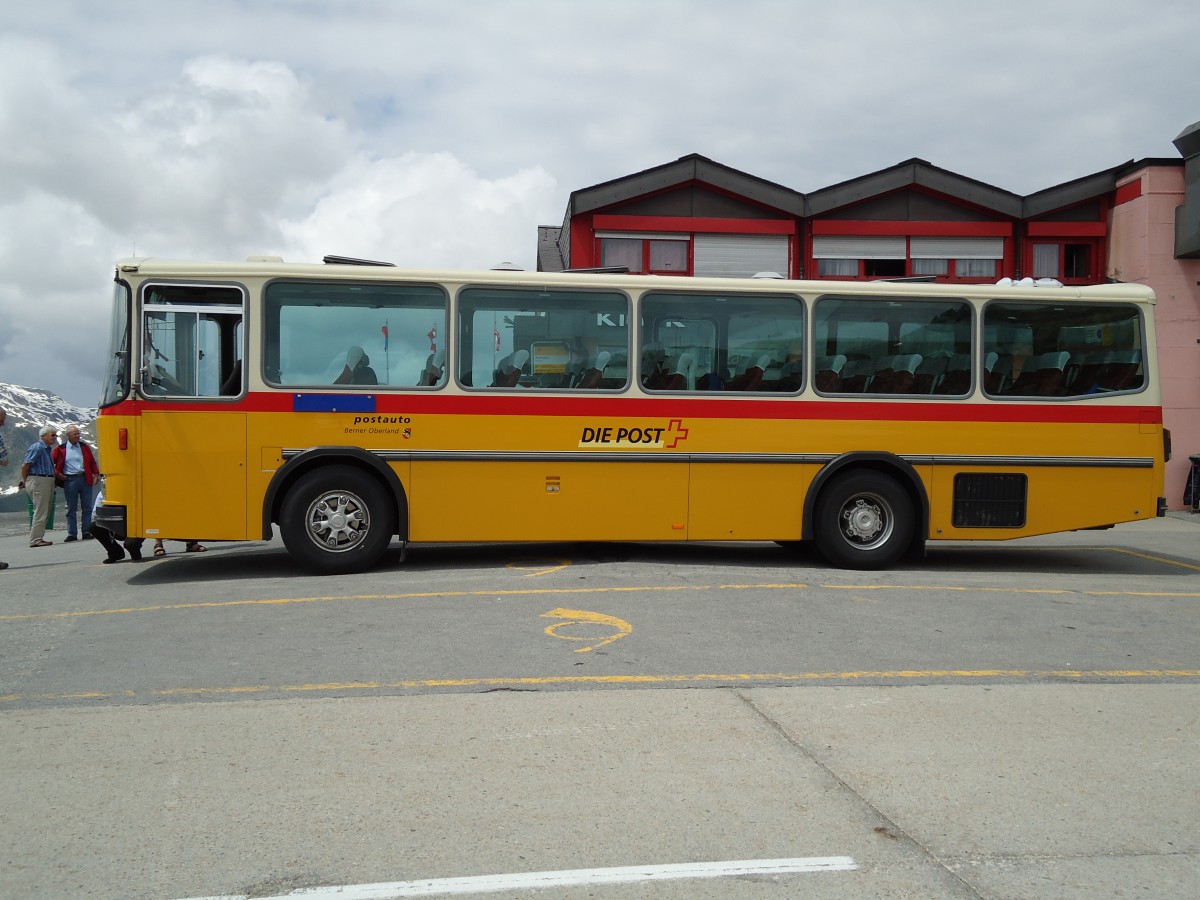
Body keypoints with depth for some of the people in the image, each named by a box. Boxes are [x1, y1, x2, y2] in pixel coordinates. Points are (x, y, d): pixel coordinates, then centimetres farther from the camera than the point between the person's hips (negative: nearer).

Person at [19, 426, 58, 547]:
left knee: (45, 512, 12)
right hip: (38, 481, -10)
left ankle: (39, 537, 18)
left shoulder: (46, 449, 17)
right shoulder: (37, 447, -13)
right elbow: (25, 465, -15)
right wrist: (25, 481, -5)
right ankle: (35, 540, -5)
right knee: (40, 512, -8)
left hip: (48, 482, 10)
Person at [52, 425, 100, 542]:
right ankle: (72, 534, 8)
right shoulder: (60, 449, 2)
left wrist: (96, 474, -1)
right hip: (69, 480, -2)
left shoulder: (84, 446, 9)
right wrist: (57, 474, -2)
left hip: (85, 479, 2)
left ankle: (87, 532, 7)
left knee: (87, 507, 2)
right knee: (71, 508, 4)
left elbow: (92, 461, 10)